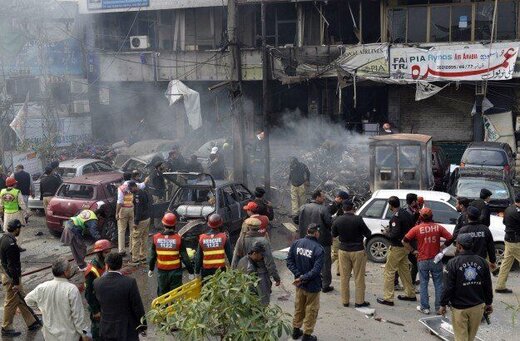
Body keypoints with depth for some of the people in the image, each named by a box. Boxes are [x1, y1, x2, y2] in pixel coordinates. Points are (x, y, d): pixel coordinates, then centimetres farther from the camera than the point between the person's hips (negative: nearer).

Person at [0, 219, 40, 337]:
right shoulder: (11, 243, -27)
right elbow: (12, 265, -25)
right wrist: (16, 283, -20)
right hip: (11, 278, -10)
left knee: (21, 299, 17)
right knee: (11, 303, 5)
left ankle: (31, 323, 28)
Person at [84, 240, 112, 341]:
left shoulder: (106, 264, -3)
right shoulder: (92, 270, -26)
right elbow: (88, 293, -21)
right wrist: (95, 311, -17)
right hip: (97, 305, -7)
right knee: (97, 328, 10)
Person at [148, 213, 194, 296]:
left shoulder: (156, 238, -7)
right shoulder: (179, 238, -15)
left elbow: (152, 256, 2)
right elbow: (185, 257, -11)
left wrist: (151, 269, 17)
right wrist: (191, 271, -1)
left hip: (161, 271, 2)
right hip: (175, 271, -2)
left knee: (162, 293, 17)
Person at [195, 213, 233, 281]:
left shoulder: (202, 238, 0)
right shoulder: (224, 237, -5)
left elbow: (198, 258, 4)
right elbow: (230, 255, -3)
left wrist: (197, 271, 11)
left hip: (206, 270, 2)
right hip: (220, 270, -1)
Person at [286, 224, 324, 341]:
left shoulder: (296, 243, -6)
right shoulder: (319, 249, -21)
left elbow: (289, 262, -6)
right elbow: (316, 270, -25)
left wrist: (299, 275, -8)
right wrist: (303, 278, -17)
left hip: (299, 284, 5)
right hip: (312, 285, -5)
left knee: (299, 307, 23)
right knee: (311, 310, 13)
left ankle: (296, 330, 37)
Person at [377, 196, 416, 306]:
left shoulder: (396, 217, -21)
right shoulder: (406, 213, 6)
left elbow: (395, 234, -27)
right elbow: (412, 226, 16)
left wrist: (387, 234, -6)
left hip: (397, 247, -9)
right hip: (405, 245, 9)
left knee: (389, 271, -3)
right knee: (404, 269, 21)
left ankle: (388, 298, -2)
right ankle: (410, 294, 29)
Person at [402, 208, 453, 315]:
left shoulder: (417, 229, -7)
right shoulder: (438, 227, -3)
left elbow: (404, 241, -11)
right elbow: (450, 238, -6)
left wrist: (413, 251, 0)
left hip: (422, 260, -1)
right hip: (436, 260, 1)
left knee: (423, 284, 9)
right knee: (438, 284, 10)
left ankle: (424, 307, 11)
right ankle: (439, 307, 14)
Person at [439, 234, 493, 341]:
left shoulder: (453, 263, -15)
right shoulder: (482, 262, -3)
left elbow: (448, 287, -14)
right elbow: (488, 286, 4)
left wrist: (443, 304, -3)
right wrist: (488, 303, 16)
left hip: (459, 307, -4)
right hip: (478, 306, 4)